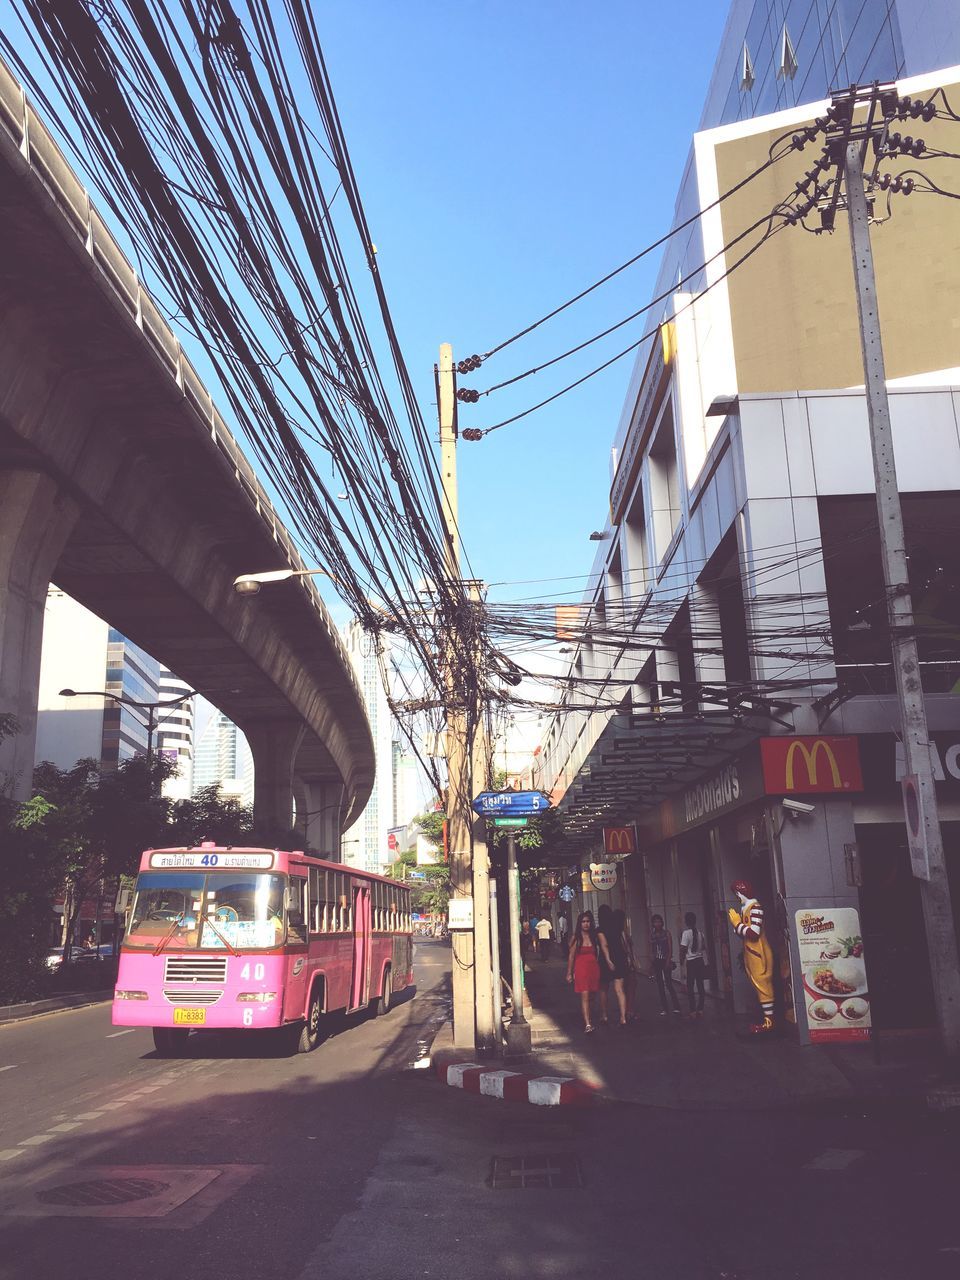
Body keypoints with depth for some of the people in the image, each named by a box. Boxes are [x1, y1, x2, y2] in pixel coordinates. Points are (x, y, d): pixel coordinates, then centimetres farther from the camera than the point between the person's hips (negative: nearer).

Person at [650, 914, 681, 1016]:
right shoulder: (652, 935, 9)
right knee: (660, 985, 4)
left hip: (665, 960, -4)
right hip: (656, 962, 4)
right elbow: (651, 950, 10)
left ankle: (676, 1007, -7)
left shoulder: (666, 933, 1)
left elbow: (670, 948, -3)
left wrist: (668, 961, -12)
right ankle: (664, 1008, 9)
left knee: (668, 983, -12)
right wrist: (652, 963, 2)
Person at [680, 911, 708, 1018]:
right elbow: (704, 947, 11)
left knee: (690, 987, 1)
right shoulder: (700, 932, 4)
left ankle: (693, 1011, -2)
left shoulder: (686, 933, -12)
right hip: (701, 960, 5)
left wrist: (681, 960, 1)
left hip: (691, 962, -5)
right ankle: (700, 1010, 12)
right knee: (700, 985, 11)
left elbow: (683, 949, -13)